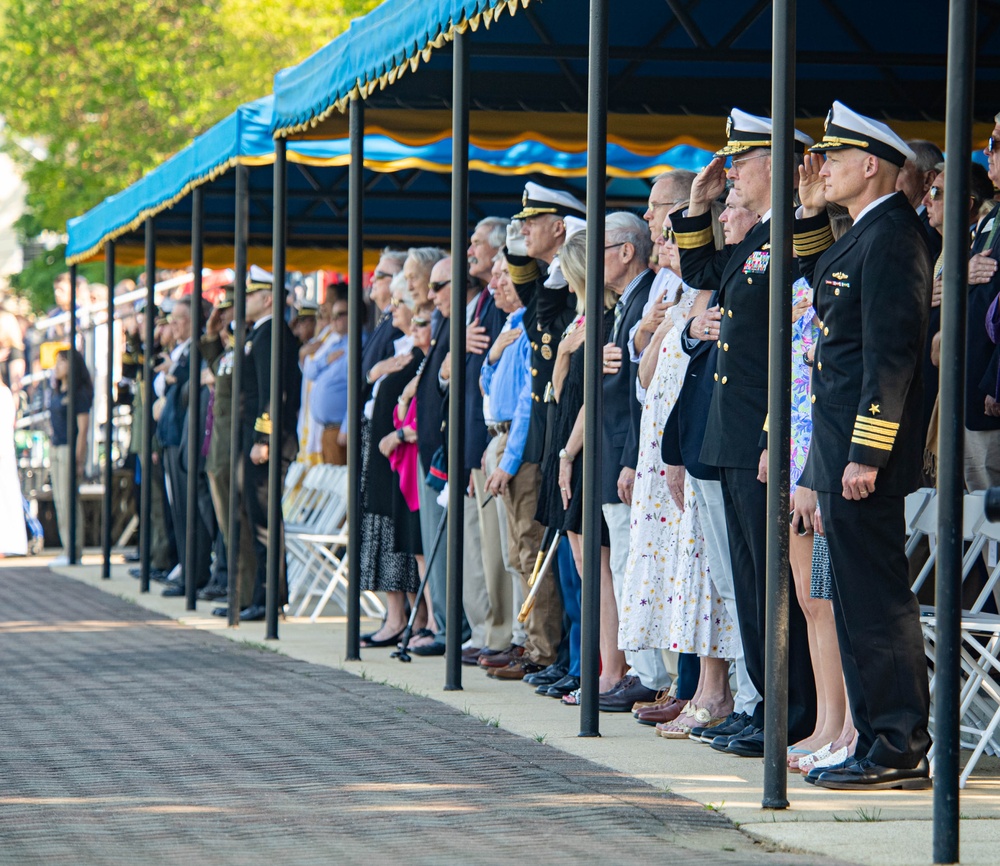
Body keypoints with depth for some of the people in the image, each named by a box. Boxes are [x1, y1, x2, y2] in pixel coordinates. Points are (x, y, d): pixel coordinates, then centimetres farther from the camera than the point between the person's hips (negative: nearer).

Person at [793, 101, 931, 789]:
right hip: (843, 449, 10)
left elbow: (892, 353, -21)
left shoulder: (893, 237, -15)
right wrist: (811, 214, 22)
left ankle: (899, 751, -4)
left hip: (863, 453, -10)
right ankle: (885, 745, 16)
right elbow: (825, 285, 36)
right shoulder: (867, 234, 15)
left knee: (875, 600, -7)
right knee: (862, 598, 12)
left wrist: (865, 455, -22)